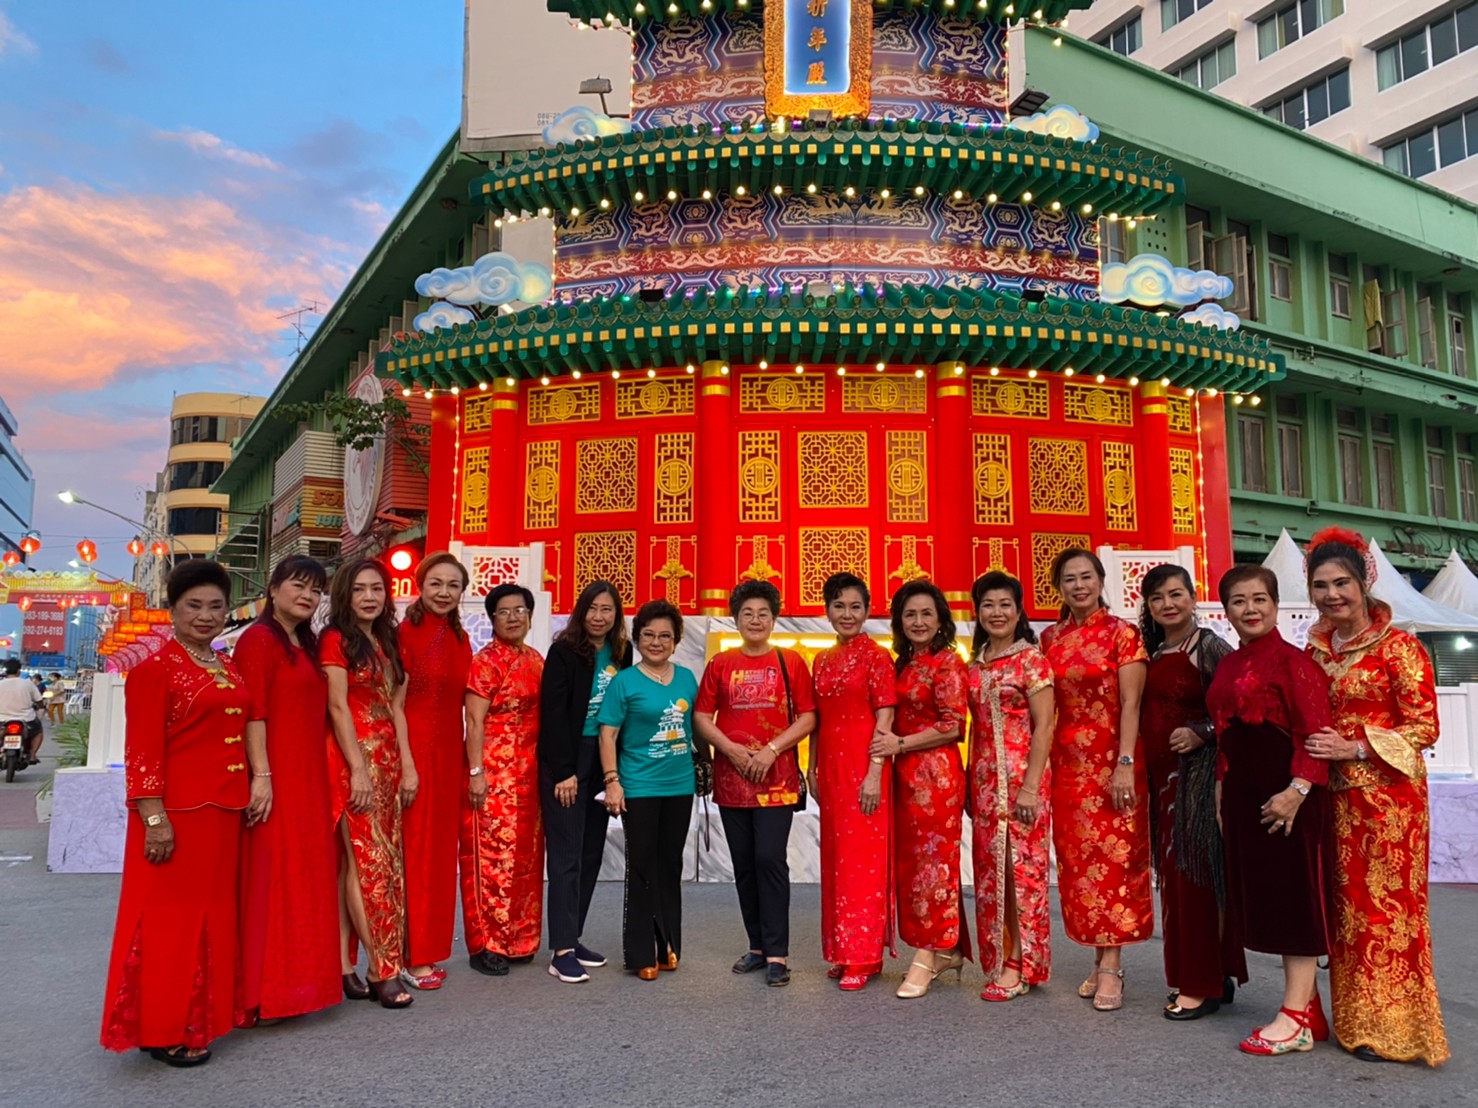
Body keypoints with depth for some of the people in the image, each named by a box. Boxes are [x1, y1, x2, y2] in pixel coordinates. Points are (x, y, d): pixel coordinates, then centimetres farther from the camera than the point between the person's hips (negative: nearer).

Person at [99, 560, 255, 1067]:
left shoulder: (229, 668, 13)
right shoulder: (155, 669, -10)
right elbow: (142, 752, -14)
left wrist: (257, 781, 15)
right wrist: (154, 817, -19)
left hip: (223, 811, 8)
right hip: (177, 812, -8)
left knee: (213, 914, 14)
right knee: (172, 917, 1)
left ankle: (201, 1017, 26)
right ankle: (164, 1030, 13)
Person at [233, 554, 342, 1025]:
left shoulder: (307, 645, 18)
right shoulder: (259, 639, -8)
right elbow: (253, 714, -15)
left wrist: (321, 776, 14)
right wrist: (262, 775, -21)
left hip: (310, 779, 9)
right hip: (276, 778, -9)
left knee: (308, 877, 12)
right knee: (271, 878, -4)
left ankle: (297, 977, 22)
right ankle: (260, 993, 3)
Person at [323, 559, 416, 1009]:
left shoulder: (387, 643, 16)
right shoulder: (336, 639, -5)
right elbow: (337, 706, -11)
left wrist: (408, 765, 7)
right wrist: (358, 770, -16)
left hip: (387, 759, 7)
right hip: (353, 757, -7)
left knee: (355, 860, 7)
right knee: (370, 859, -6)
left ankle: (343, 963, 12)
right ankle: (384, 968, -1)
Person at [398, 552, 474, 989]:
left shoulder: (460, 639, 11)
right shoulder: (406, 633, -9)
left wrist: (469, 761, 11)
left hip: (450, 751, 7)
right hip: (415, 749, -7)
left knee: (442, 849, 11)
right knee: (416, 850, -1)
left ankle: (429, 949, 22)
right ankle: (411, 957, 10)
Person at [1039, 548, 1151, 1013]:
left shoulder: (1122, 634, -5)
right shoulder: (1050, 638, 9)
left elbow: (1131, 704, -10)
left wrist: (1126, 764, -17)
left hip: (1111, 760, -5)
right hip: (1067, 761, 5)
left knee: (1112, 856, -3)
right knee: (1076, 859, 8)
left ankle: (1110, 966, 4)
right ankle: (1103, 958, 20)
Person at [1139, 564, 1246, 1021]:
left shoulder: (1210, 648, -9)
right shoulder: (1152, 652, 12)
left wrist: (1201, 733, -22)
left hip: (1197, 773, -7)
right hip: (1160, 774, 7)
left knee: (1196, 872, -3)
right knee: (1172, 873, 11)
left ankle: (1205, 984, 7)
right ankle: (1191, 976, 23)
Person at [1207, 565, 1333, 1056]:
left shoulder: (1292, 660, -10)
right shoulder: (1228, 666, 13)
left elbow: (1315, 732, -16)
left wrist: (1297, 790, -25)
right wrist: (1222, 792, 14)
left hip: (1286, 795, -8)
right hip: (1243, 795, 8)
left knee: (1293, 896, -1)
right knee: (1265, 897, 12)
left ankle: (1295, 1019, 6)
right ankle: (1307, 1008, 23)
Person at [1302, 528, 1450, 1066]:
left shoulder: (1397, 645, -7)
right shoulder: (1316, 649, 10)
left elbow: (1424, 726, -10)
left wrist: (1356, 746, -17)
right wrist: (1312, 751, 4)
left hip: (1387, 794, -5)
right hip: (1334, 795, 6)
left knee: (1388, 903, -1)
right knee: (1346, 902, 9)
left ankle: (1394, 1029, 12)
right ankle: (1357, 1020, 21)